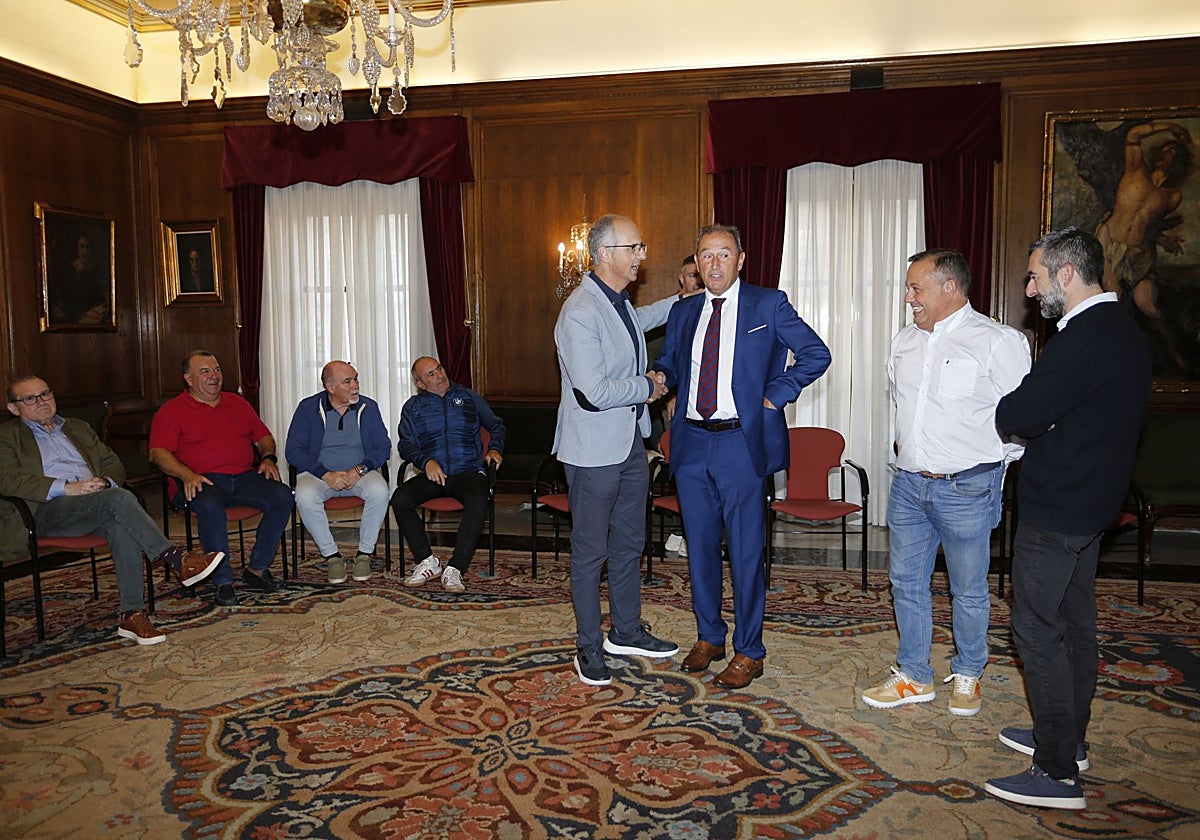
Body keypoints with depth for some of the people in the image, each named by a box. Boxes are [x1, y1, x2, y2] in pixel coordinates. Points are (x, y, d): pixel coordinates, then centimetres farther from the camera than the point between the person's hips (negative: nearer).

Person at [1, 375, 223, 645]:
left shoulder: (78, 428, 30)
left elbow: (113, 463, 25)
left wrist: (105, 482, -1)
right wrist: (67, 488, -15)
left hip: (96, 505, 4)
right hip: (49, 510, -4)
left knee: (123, 527, -33)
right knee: (120, 498, -33)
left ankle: (132, 615, -35)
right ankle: (178, 561, -35)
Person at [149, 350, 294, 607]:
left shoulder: (237, 403, 22)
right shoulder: (172, 411, 7)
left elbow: (264, 437, 26)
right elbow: (158, 453, -5)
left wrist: (268, 458, 3)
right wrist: (187, 475, -21)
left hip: (244, 477, 4)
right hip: (201, 481, -4)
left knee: (282, 496, -23)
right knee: (210, 506, -39)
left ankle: (258, 568, -12)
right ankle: (223, 581, -27)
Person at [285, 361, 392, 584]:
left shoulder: (368, 407, 4)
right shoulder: (308, 408, 0)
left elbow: (383, 447, 1)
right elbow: (293, 451, -6)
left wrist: (360, 469, -17)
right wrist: (326, 474, -19)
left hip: (360, 472, 1)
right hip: (319, 473, -1)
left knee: (379, 491, -32)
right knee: (304, 496, -34)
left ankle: (365, 553, -14)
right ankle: (331, 555, -16)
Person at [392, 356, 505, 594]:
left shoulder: (468, 397, 16)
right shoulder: (413, 406, 16)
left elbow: (496, 425, 23)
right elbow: (405, 444, 7)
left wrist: (495, 449, 4)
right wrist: (425, 461, -12)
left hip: (468, 471, -2)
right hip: (432, 474, 2)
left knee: (477, 501, -36)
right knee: (400, 499, -27)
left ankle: (454, 569, -30)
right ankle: (428, 562, -13)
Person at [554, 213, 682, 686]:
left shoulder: (620, 303, 9)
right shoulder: (580, 314, -22)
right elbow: (593, 393, -27)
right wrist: (647, 387, -13)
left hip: (631, 442, 9)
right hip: (593, 450, -9)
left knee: (629, 542, 18)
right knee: (590, 551, 5)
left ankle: (626, 632, 34)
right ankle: (589, 647, 20)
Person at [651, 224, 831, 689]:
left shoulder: (768, 304, -1)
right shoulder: (683, 312, 13)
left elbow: (816, 354, -2)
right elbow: (669, 361, 22)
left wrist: (775, 396, -8)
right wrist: (660, 378, -1)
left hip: (741, 445, -5)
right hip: (691, 444, 5)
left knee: (746, 552, 2)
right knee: (700, 546, 13)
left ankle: (748, 652, 15)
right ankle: (709, 637, 30)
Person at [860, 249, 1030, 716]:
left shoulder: (998, 342, -10)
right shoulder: (905, 341, 9)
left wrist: (989, 466, -5)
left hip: (965, 488, -6)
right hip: (908, 483, 6)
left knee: (969, 591, 9)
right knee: (906, 581, 12)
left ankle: (967, 676, 30)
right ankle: (914, 678, 26)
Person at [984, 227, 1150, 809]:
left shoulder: (1082, 340, -24)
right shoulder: (1123, 330, 10)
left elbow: (1013, 416, -23)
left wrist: (1014, 414, -1)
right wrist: (1040, 420, -3)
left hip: (1055, 510, -10)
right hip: (1093, 501, 10)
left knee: (1038, 632, -2)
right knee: (1074, 624, 19)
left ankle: (1058, 774, 6)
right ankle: (1069, 739, 33)